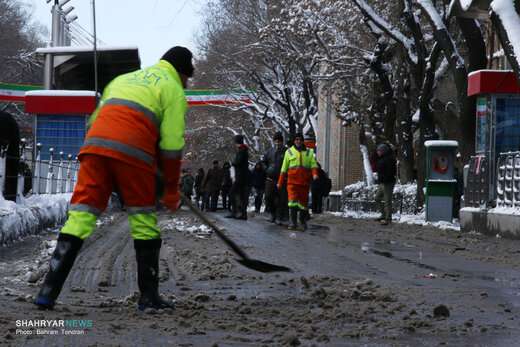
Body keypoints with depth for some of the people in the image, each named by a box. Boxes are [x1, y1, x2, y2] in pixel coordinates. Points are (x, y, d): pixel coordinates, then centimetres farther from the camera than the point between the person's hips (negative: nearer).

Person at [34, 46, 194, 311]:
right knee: (144, 221, 9)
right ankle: (148, 296, 12)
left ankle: (49, 290, -8)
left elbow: (93, 121, 27)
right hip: (133, 152, -4)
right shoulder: (173, 90, 14)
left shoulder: (123, 78, 33)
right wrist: (172, 190, 11)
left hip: (95, 144, 4)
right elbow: (172, 144, 4)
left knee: (80, 215, 2)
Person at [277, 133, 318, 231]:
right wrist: (280, 182, 11)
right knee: (293, 201, -13)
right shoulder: (289, 152, 10)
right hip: (292, 181, -1)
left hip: (304, 182, 1)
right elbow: (284, 169, 13)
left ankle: (303, 222, 21)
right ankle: (292, 222, -12)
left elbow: (314, 165, 2)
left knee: (303, 202, 7)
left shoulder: (309, 152, 11)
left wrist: (315, 174, -19)